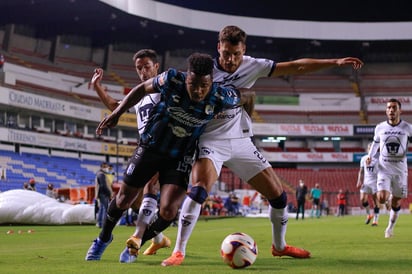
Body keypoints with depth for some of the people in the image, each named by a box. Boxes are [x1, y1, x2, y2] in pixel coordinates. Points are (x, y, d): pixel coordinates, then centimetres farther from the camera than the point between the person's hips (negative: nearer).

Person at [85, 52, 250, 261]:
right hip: (150, 147, 0)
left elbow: (246, 96, -2)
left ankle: (138, 241, 16)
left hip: (180, 157, 0)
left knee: (168, 212, -15)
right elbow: (142, 89, -5)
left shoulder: (221, 98, -23)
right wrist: (117, 113, -7)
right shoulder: (172, 80, -23)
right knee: (123, 199, 10)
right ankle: (104, 238, 40)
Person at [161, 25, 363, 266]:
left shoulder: (252, 66, -4)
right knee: (199, 190, -28)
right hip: (211, 141, -4)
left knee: (278, 194, 5)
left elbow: (296, 67, -3)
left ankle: (280, 246, 28)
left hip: (241, 142, 4)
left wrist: (335, 62, -6)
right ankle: (179, 251, -18)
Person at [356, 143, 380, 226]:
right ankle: (368, 215, 17)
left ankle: (375, 220, 1)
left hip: (375, 182, -3)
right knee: (363, 199, -7)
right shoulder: (364, 159, 10)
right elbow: (361, 171, 13)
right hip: (366, 182, 3)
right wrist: (359, 181, 3)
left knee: (375, 201, -4)